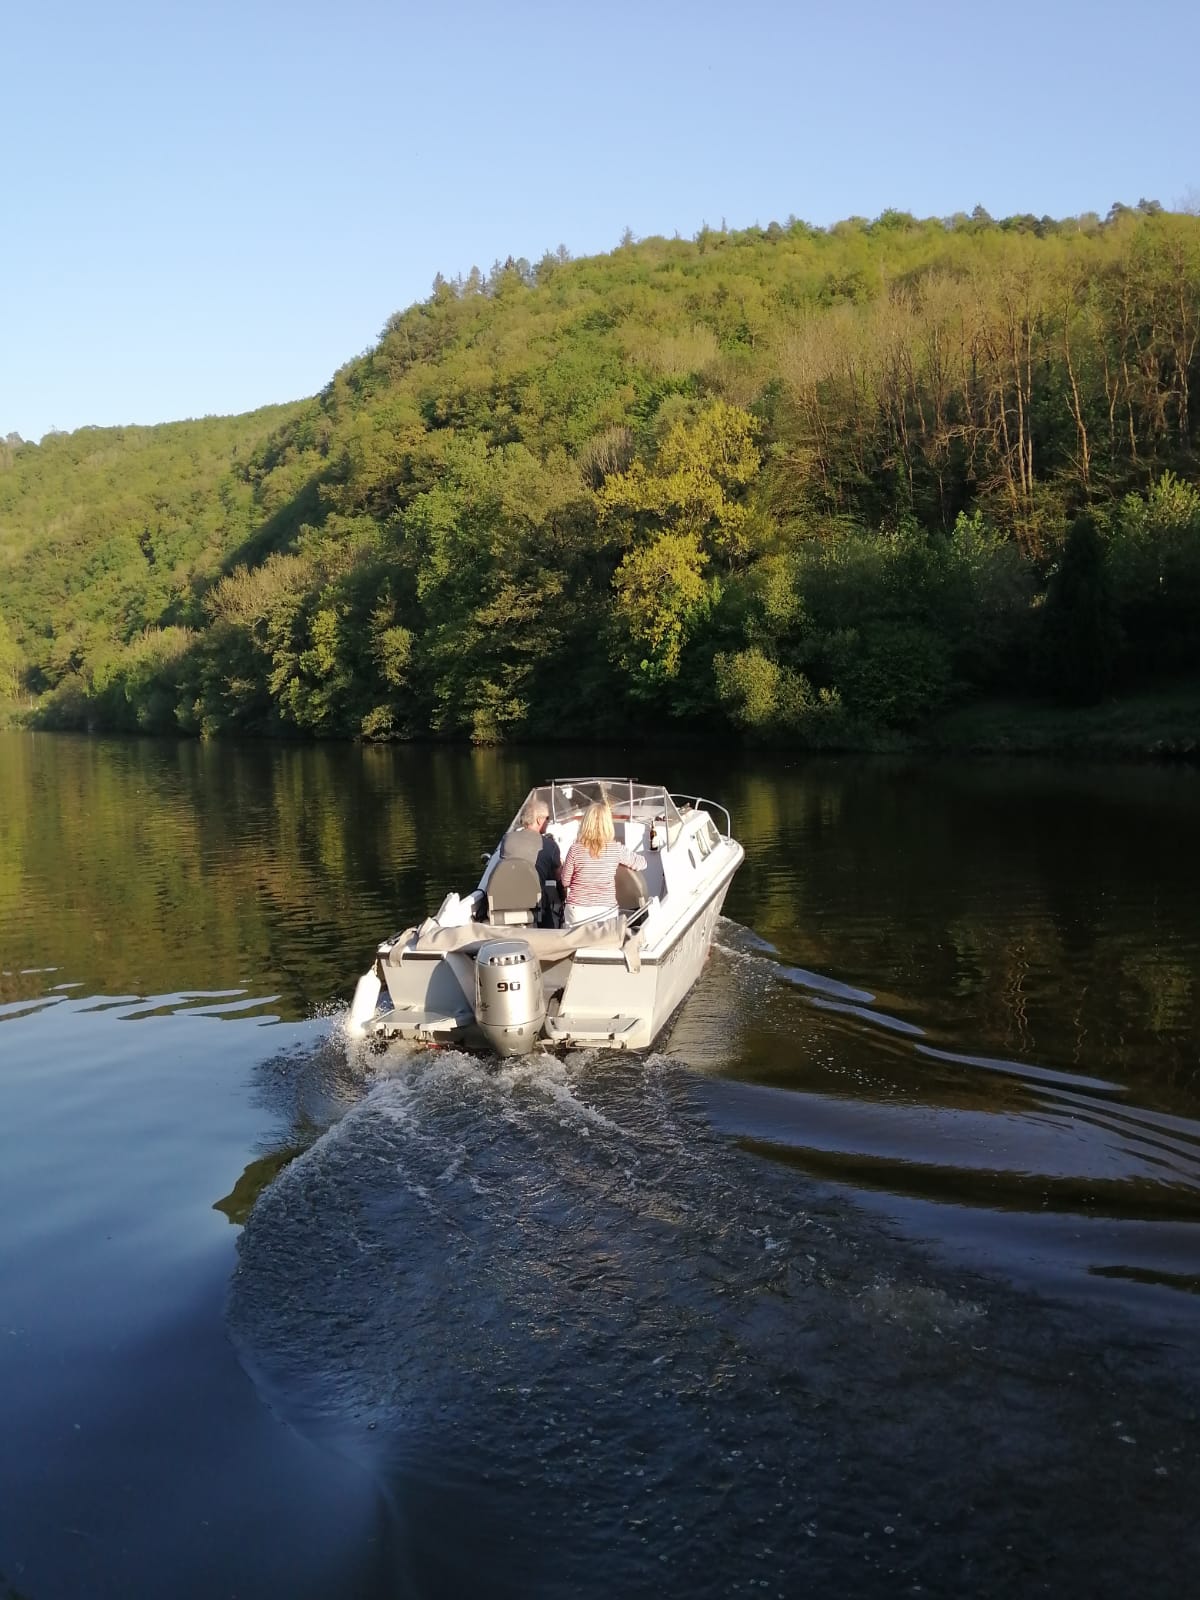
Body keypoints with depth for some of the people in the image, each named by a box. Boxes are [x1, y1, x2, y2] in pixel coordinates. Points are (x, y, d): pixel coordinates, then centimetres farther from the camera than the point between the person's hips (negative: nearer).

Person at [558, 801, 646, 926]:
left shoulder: (575, 849, -8)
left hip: (577, 910, 0)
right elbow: (642, 863, 9)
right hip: (606, 910, 0)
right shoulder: (616, 849, -6)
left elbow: (565, 881, 2)